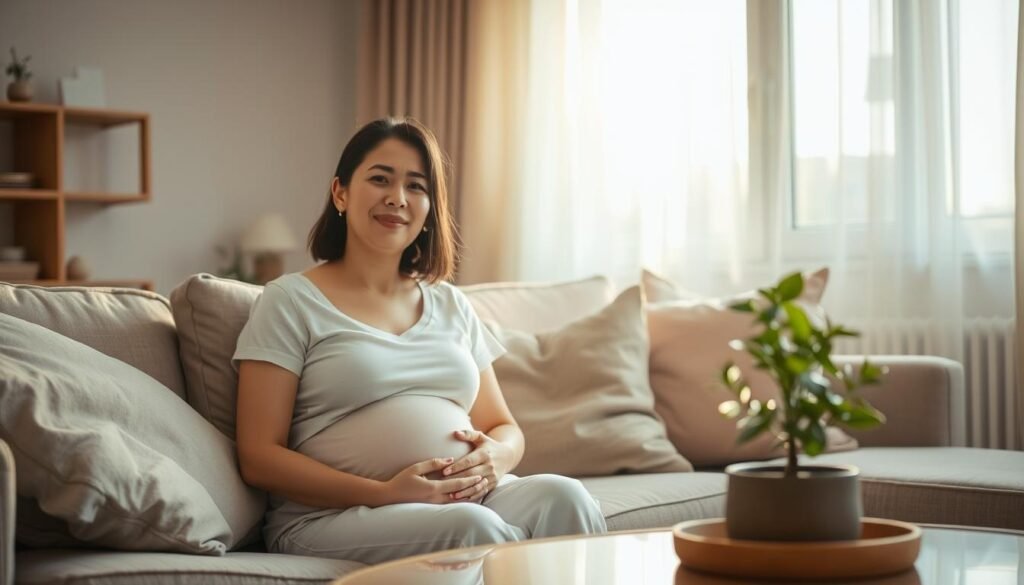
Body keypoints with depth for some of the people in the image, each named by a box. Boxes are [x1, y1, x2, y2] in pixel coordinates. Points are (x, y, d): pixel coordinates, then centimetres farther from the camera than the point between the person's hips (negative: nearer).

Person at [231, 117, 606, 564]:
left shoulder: (450, 305, 20)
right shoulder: (290, 301, 4)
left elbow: (505, 429, 22)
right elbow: (258, 458, -3)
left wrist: (492, 457, -4)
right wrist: (383, 494, -16)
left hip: (470, 498, 5)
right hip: (334, 518, -5)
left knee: (563, 497, -27)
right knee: (472, 527, -35)